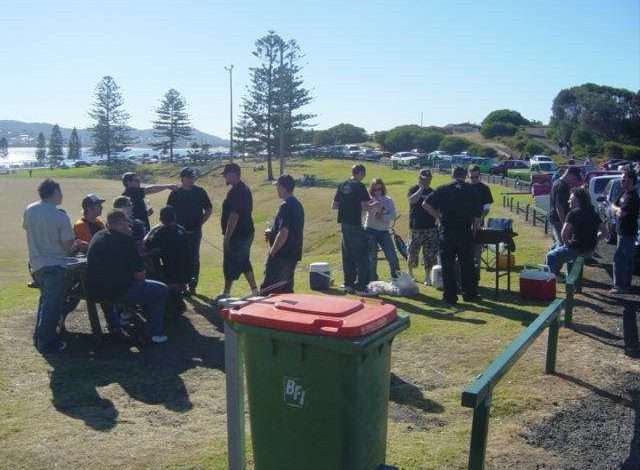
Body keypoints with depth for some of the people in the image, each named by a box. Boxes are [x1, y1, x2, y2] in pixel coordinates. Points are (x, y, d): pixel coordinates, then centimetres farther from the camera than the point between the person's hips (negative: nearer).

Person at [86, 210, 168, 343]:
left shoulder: (97, 236, 8)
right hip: (118, 292, -7)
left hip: (93, 292, 8)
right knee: (161, 290, 4)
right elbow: (139, 275, -14)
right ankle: (155, 333, 6)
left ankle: (114, 326, 47)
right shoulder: (125, 240, -12)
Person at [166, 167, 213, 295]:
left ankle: (192, 285, 8)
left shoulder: (200, 192, 2)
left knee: (194, 259, 1)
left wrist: (200, 223, 3)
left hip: (195, 231, 0)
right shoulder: (175, 193, 2)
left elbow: (209, 209, 9)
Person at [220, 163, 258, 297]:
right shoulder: (245, 188, 13)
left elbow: (234, 216, -24)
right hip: (246, 233, 10)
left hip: (237, 235, -10)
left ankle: (226, 293, 10)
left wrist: (227, 237, -22)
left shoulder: (236, 191, -19)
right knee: (244, 263, 17)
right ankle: (255, 290, 19)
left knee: (230, 265, 0)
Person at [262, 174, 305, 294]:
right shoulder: (297, 204, 13)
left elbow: (283, 233, -24)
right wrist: (272, 233, 16)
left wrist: (272, 252, -16)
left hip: (281, 255, -10)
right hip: (293, 254, 10)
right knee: (286, 287, 16)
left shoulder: (286, 206, -18)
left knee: (268, 289, -5)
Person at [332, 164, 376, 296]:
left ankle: (348, 284, 18)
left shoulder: (342, 186, 10)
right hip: (355, 225, -7)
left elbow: (334, 206, 11)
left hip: (344, 224, 7)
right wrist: (374, 205, 2)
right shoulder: (359, 186, -9)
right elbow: (365, 206, -16)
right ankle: (361, 286, -2)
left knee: (347, 255, 13)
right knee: (361, 255, -1)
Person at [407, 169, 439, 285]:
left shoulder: (432, 192, 12)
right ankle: (410, 273, 25)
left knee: (430, 254, 2)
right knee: (413, 252, 4)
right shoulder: (413, 189, -1)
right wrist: (421, 188, -19)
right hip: (416, 227, -3)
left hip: (430, 227, 4)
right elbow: (412, 200, -22)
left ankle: (427, 277, 11)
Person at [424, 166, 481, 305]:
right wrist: (474, 228, 12)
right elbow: (477, 215, -1)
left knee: (448, 265, 6)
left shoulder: (443, 190, 0)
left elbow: (426, 204, -5)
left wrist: (437, 216, 5)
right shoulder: (471, 190, 1)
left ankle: (450, 296, 8)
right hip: (466, 232, 1)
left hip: (447, 232, -1)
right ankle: (469, 293, 18)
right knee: (467, 264, 12)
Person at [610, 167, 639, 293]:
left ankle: (619, 286, -5)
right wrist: (619, 209, -8)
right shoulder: (625, 193, 11)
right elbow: (613, 206, 13)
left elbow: (621, 213, -26)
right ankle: (626, 284, 26)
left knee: (619, 259, -8)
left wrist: (617, 210, -5)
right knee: (627, 259, 17)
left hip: (627, 233, -10)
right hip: (624, 232, 10)